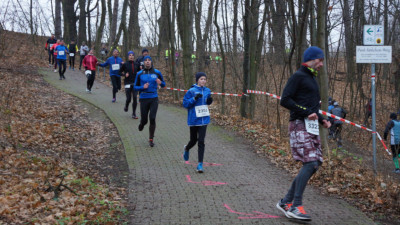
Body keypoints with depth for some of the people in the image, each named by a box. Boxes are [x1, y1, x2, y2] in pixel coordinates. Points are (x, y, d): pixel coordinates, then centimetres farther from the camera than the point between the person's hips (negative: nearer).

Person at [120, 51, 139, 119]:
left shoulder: (136, 64, 5)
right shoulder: (125, 64, -2)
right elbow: (120, 72, 7)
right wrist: (124, 74, -10)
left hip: (135, 83, 2)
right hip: (128, 83, -2)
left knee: (135, 98, -4)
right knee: (128, 99, -2)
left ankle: (134, 114, 5)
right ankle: (126, 106, 34)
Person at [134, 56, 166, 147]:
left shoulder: (157, 72, 3)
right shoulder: (140, 74, 2)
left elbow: (164, 84, 11)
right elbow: (135, 87, 7)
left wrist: (160, 82, -12)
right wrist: (142, 87, -13)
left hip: (154, 98, 0)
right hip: (144, 99, 0)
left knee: (152, 119, -10)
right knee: (144, 120, 4)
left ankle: (151, 139, 3)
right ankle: (141, 124, 44)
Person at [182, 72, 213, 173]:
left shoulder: (207, 91, 5)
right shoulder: (191, 91, -9)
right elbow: (185, 104, -10)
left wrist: (210, 100, -4)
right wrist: (194, 98, -24)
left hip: (204, 119, 2)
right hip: (193, 120, -2)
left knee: (201, 141, -5)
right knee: (194, 140, 14)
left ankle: (200, 164, -2)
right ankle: (186, 149, 50)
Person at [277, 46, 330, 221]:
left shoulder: (312, 79, 24)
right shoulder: (298, 76, -6)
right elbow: (285, 100, -15)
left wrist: (322, 120, 16)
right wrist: (306, 112, -18)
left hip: (312, 127, 10)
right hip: (300, 125, -9)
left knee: (315, 164, 5)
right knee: (310, 163, -17)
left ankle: (286, 202, 10)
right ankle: (295, 206, -13)